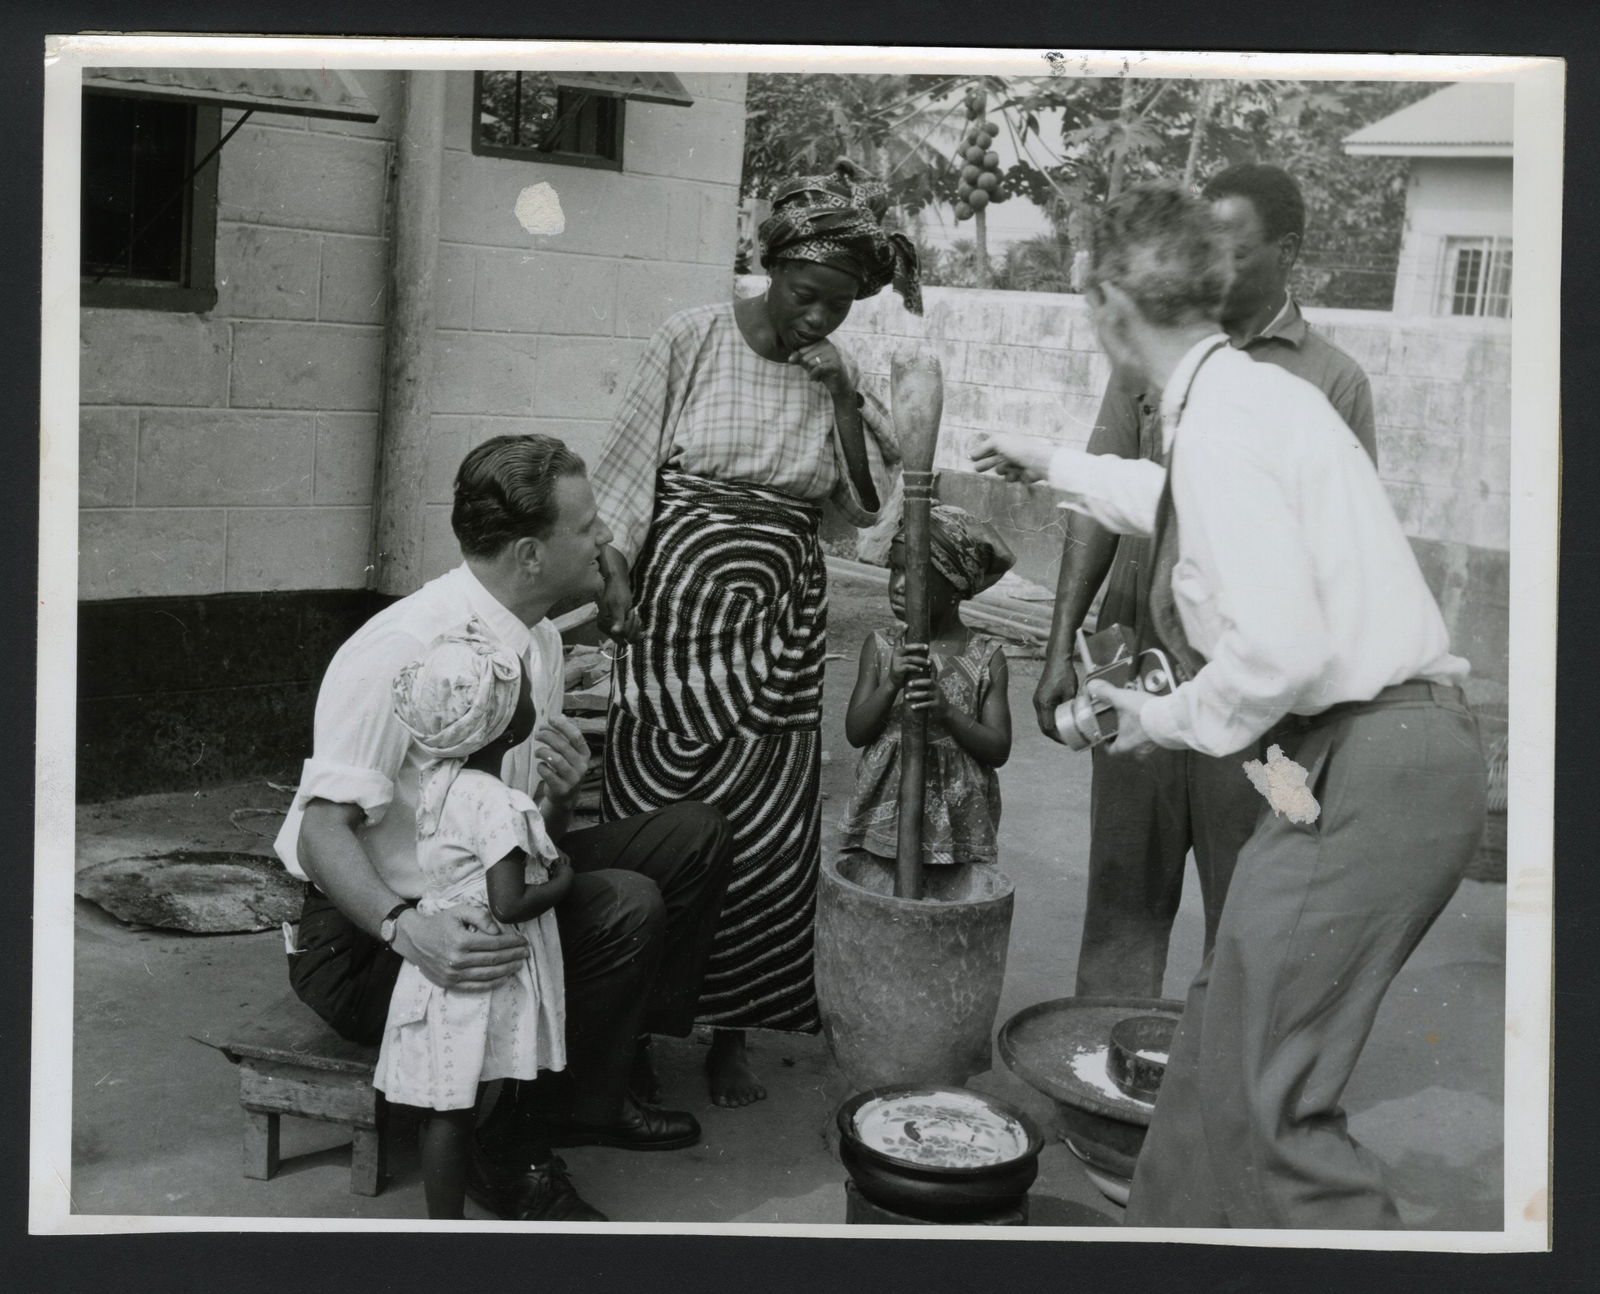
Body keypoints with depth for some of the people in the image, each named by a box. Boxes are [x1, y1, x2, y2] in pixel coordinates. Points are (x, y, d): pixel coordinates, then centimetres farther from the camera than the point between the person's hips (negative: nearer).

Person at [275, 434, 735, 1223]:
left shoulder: (538, 641, 4)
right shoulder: (399, 651, -23)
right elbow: (323, 829, -26)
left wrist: (558, 796, -13)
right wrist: (405, 928, -43)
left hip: (491, 890, 9)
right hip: (365, 937, -9)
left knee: (692, 837, 0)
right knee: (624, 908, -26)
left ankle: (596, 1088, 7)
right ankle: (509, 1154, -9)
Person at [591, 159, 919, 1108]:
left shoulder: (840, 373, 6)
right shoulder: (695, 339, -3)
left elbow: (867, 505, 5)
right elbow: (629, 467, -1)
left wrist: (846, 400, -7)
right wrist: (613, 570, -10)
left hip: (781, 622, 3)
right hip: (681, 601, -2)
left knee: (766, 825, 3)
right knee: (656, 813, 1)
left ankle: (734, 1032, 18)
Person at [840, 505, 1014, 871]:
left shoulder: (987, 658, -1)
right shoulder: (880, 647, 3)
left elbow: (998, 750, -4)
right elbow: (855, 732, -3)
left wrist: (947, 710, -20)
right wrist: (892, 683, -19)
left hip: (956, 821, -1)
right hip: (884, 811, 1)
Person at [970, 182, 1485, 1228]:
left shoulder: (1220, 423, -17)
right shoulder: (1255, 393, 14)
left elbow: (1283, 647, -26)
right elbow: (1185, 503, 38)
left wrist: (1174, 718, -8)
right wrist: (1056, 466, 50)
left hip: (1372, 774, -10)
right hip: (1398, 751, 10)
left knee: (1268, 1094, -6)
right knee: (1223, 1031, 19)